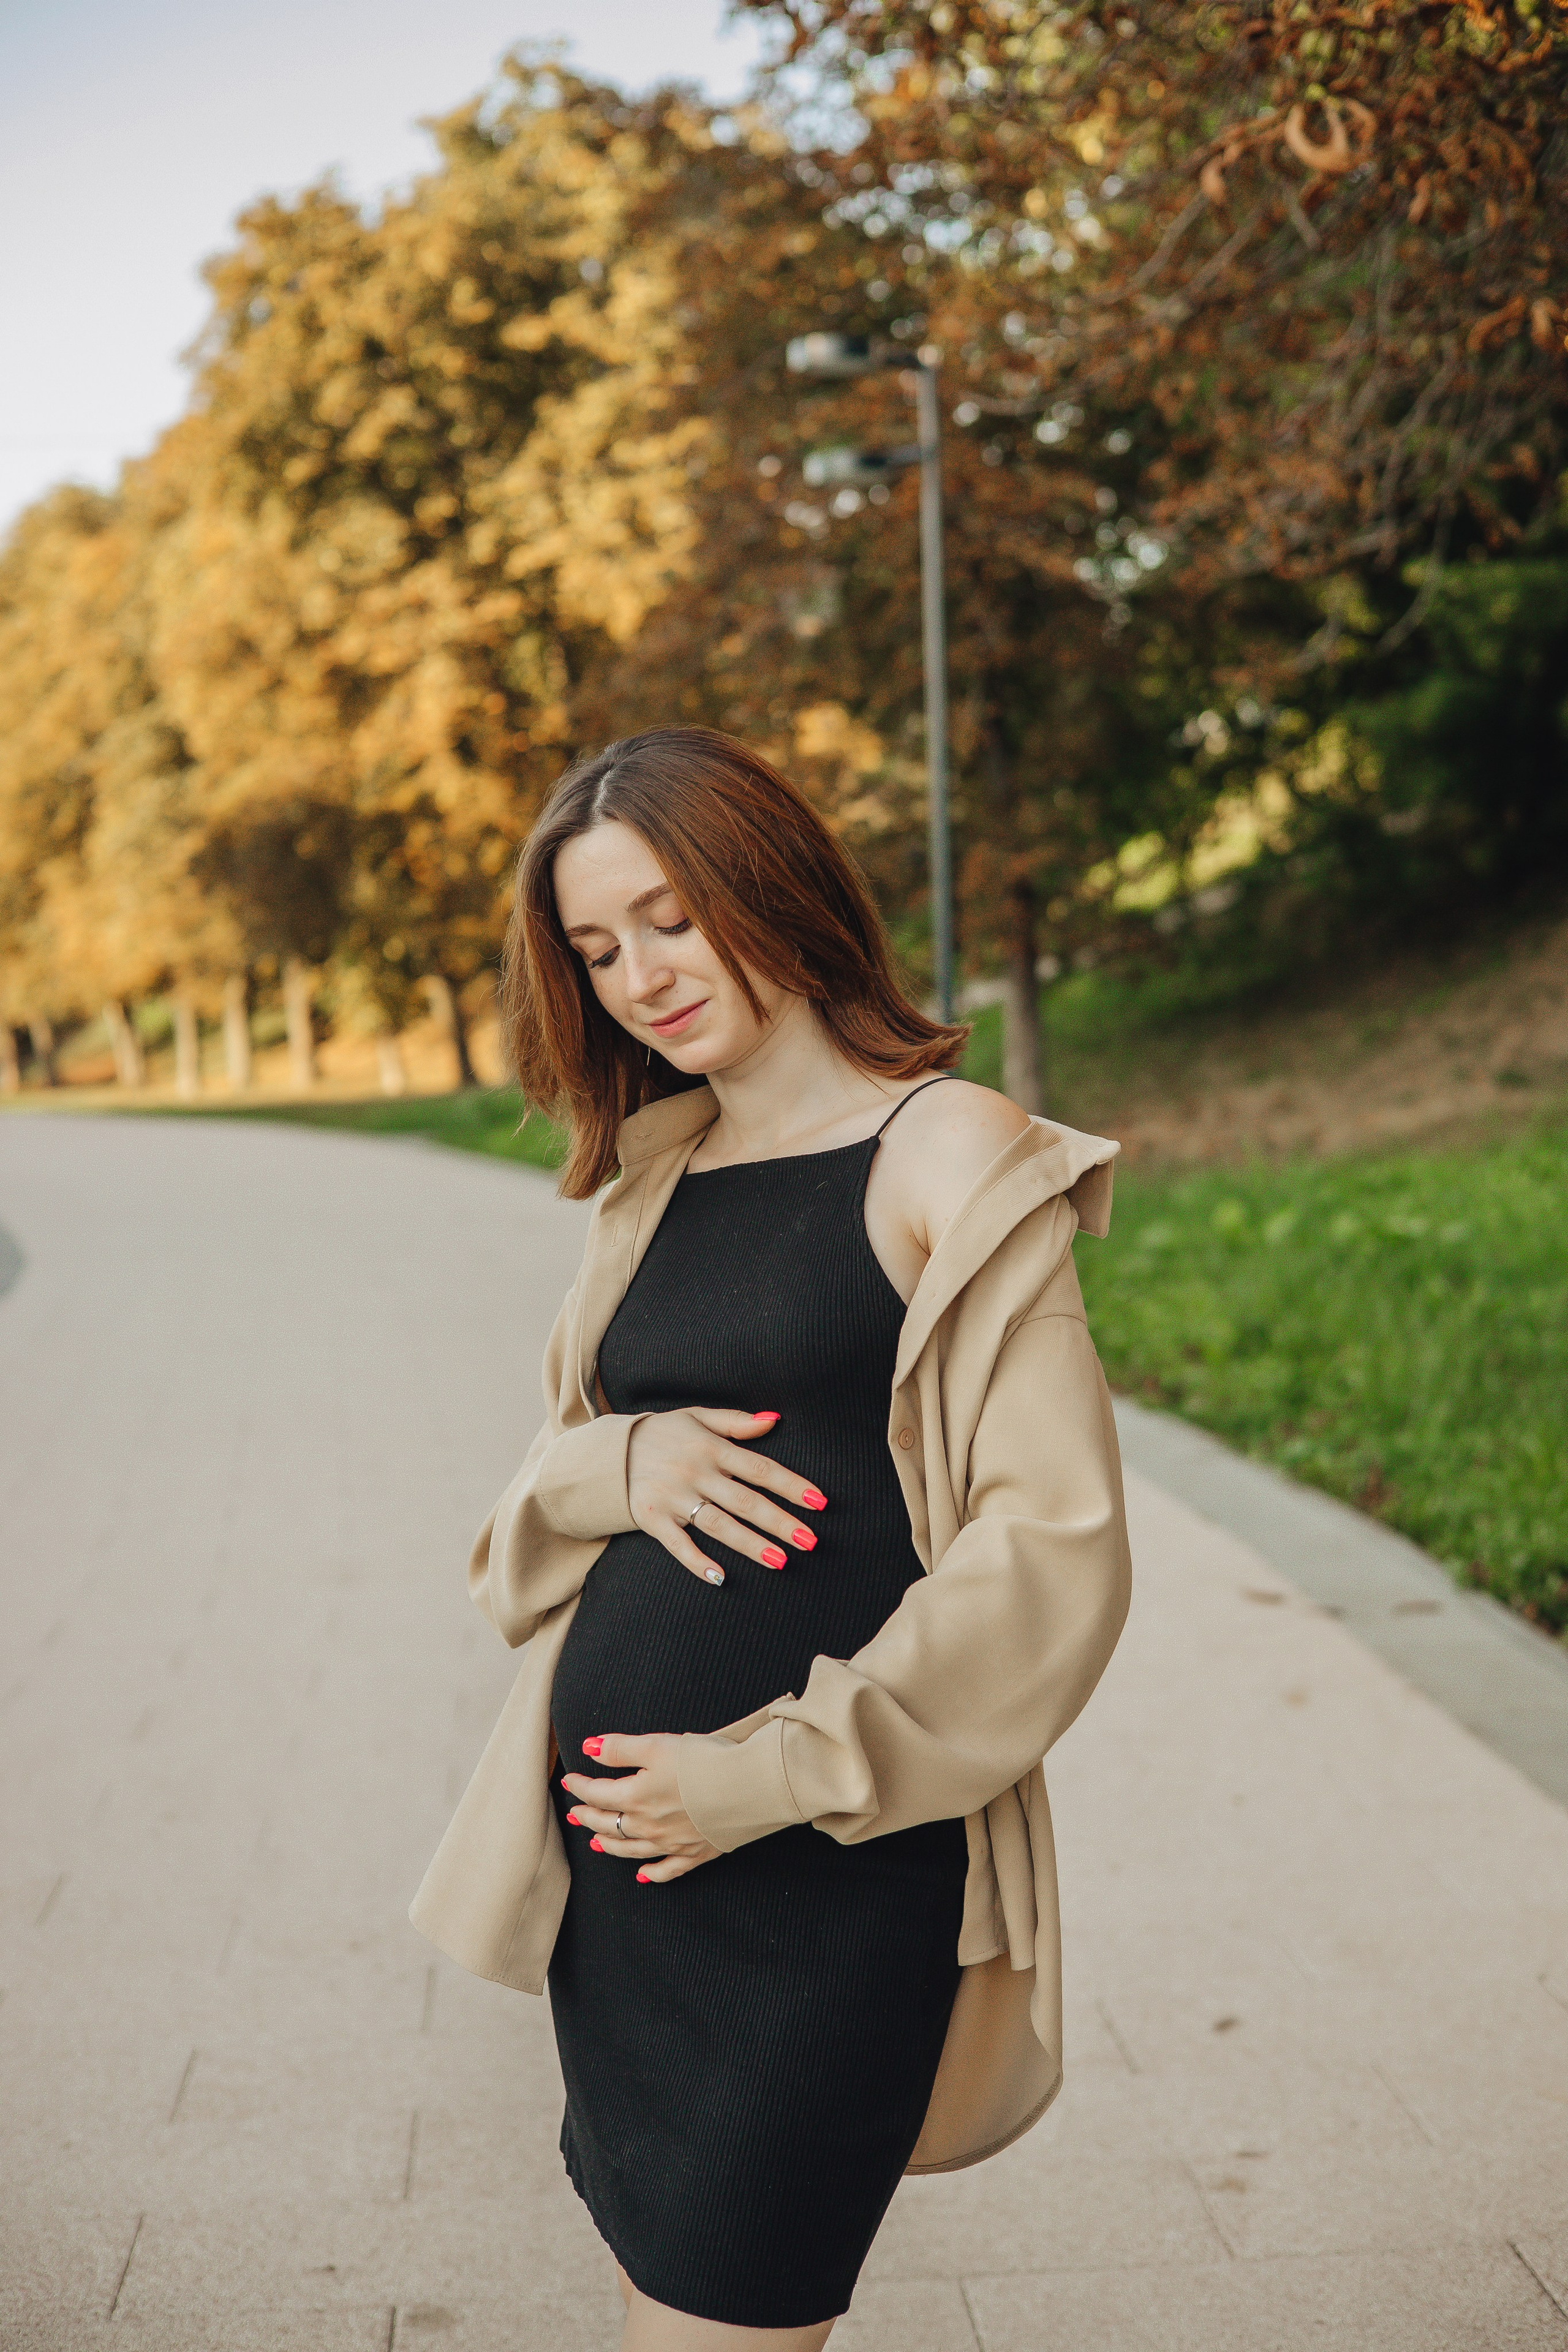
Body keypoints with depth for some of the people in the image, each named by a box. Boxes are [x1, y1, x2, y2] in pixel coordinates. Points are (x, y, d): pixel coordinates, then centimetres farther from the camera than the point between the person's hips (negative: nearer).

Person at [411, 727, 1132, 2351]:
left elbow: (1056, 1546, -11)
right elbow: (543, 1489, 18)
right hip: (614, 1839, 6)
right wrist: (622, 1463, -6)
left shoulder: (947, 1155, -7)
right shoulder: (648, 1185, 12)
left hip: (836, 1869, -6)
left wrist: (787, 1770, -14)